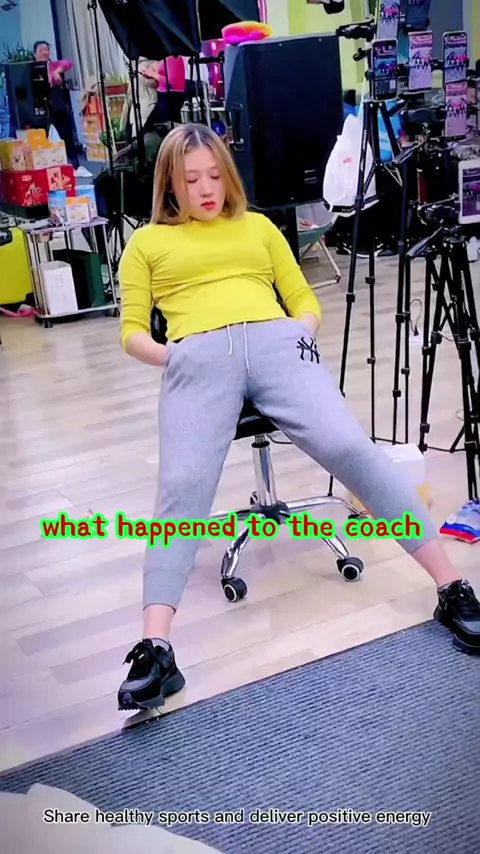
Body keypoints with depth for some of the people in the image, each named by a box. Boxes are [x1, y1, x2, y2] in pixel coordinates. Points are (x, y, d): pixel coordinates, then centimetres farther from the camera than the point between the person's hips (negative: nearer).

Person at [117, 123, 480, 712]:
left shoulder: (257, 226, 31)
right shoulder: (146, 243, 26)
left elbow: (305, 300, 25)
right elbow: (132, 331, 18)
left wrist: (301, 330, 1)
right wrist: (170, 355, -4)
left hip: (277, 345, 1)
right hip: (198, 360, -1)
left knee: (350, 448, -25)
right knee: (182, 486, -28)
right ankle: (154, 648, -37)